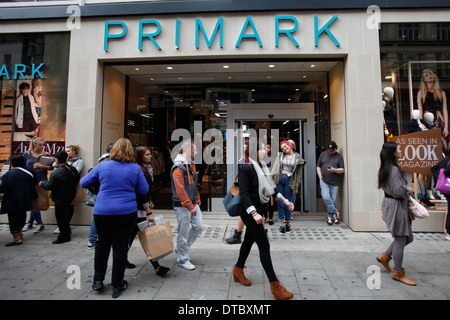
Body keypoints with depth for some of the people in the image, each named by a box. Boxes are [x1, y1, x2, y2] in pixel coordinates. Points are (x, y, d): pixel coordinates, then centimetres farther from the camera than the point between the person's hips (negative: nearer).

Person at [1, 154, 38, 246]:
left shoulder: (8, 175, -17)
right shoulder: (29, 171, -5)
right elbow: (35, 182, 2)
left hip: (14, 201, -5)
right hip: (27, 199, 5)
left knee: (13, 219, 6)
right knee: (22, 214, 22)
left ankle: (17, 238, 8)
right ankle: (19, 233, 32)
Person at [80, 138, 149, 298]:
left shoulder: (102, 166, -2)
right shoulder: (135, 168, -4)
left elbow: (83, 182, 9)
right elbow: (144, 190, 2)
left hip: (102, 212, 1)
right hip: (126, 213, -1)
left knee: (102, 244, 22)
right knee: (120, 247, 8)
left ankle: (98, 280, 28)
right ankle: (117, 285, 20)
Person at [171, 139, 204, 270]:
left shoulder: (191, 165, 13)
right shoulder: (178, 167, -17)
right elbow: (180, 189, -21)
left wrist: (197, 200, 17)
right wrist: (190, 207, -21)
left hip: (193, 203, 9)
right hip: (182, 205, -9)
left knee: (199, 226, 12)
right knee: (183, 232, 3)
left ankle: (181, 248, 30)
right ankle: (183, 259, 20)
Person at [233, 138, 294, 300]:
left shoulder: (262, 166, 9)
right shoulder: (246, 168, -16)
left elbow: (271, 187, 16)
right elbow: (244, 193, -22)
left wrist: (285, 200, 10)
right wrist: (254, 213, -30)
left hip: (259, 211, 9)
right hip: (250, 212, -9)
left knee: (249, 240, 20)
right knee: (264, 246, -4)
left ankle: (238, 271, 38)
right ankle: (275, 285, 7)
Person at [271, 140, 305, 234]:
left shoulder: (297, 157, 4)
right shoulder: (280, 155, 7)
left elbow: (299, 173, 4)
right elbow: (275, 167, 5)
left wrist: (296, 187, 1)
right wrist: (273, 180, -4)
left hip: (289, 180, -1)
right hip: (279, 179, 1)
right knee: (280, 202, 2)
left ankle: (288, 223, 18)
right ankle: (281, 224, 9)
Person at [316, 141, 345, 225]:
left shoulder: (339, 157, 7)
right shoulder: (323, 154, 11)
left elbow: (342, 170, 5)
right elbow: (318, 167, 12)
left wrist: (334, 170, -14)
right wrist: (320, 177, 1)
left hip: (334, 182, 0)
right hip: (324, 181, 0)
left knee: (333, 200, 2)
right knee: (326, 197, -16)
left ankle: (329, 216, 18)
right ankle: (336, 212, 3)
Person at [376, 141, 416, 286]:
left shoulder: (387, 169, 11)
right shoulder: (394, 169, -19)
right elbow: (399, 191, -23)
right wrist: (409, 191, -4)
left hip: (390, 204, 10)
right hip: (395, 205, -10)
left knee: (407, 237, 18)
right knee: (400, 240, 2)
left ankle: (385, 256, 27)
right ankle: (398, 273, 15)